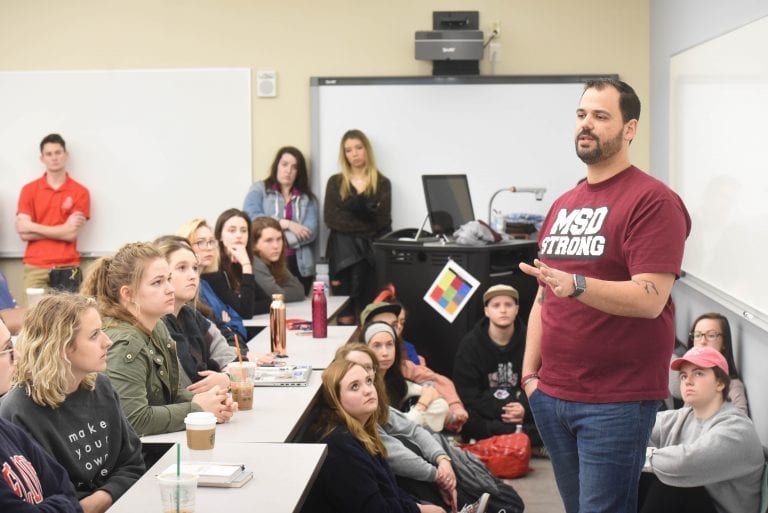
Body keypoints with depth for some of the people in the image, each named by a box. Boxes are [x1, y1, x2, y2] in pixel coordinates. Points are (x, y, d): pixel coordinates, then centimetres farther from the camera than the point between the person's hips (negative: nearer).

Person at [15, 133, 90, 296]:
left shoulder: (80, 192, 3)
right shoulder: (29, 190, 7)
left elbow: (72, 233, -5)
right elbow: (23, 232, -1)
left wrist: (35, 227, -2)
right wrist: (63, 229, -5)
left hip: (67, 269, -1)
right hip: (35, 268, 1)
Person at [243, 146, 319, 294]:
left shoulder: (307, 198, 13)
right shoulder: (259, 189, 8)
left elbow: (310, 231, -2)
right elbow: (251, 218, -9)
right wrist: (286, 223, -9)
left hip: (299, 266, 3)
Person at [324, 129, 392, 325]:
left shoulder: (382, 183, 8)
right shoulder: (335, 182, 10)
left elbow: (383, 221, -1)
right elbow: (330, 218, -2)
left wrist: (357, 206, -15)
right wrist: (365, 225, -10)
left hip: (370, 251, 0)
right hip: (342, 252, 0)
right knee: (345, 316, -5)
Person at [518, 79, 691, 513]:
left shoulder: (653, 200, -10)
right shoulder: (563, 205, 13)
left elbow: (650, 299, -20)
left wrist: (576, 285, -33)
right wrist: (530, 372, 9)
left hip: (617, 400, -7)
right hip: (552, 395, 7)